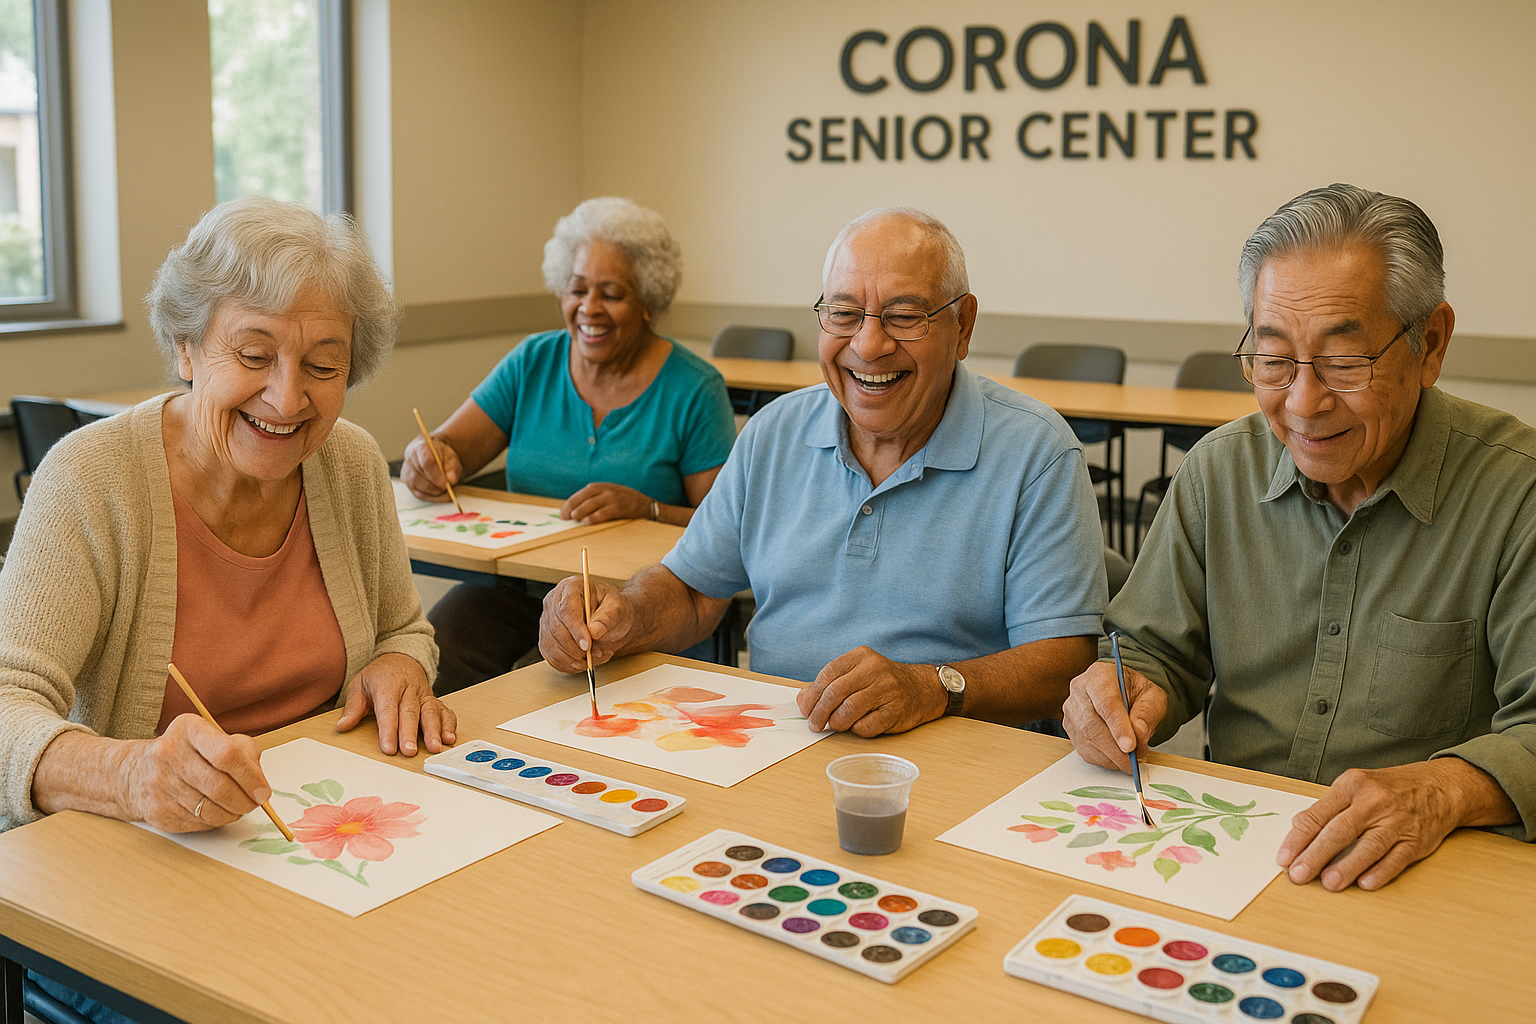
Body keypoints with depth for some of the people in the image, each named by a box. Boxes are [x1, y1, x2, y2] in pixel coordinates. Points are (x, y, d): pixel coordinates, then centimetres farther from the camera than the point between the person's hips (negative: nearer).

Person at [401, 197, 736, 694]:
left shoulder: (693, 388, -1)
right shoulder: (533, 362, 11)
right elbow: (453, 445, 6)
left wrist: (645, 508, -23)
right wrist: (428, 456, -18)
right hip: (516, 590, 3)